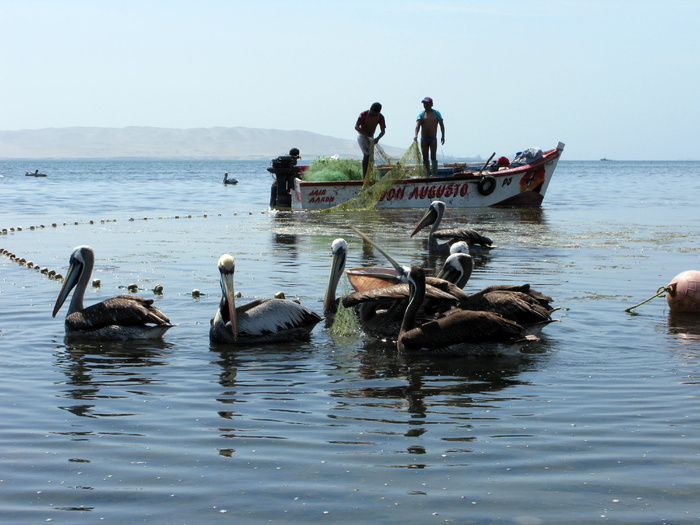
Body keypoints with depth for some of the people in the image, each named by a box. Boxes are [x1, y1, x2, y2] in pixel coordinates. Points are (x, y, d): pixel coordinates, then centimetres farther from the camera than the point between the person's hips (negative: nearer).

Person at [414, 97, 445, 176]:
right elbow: (418, 124, -10)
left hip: (433, 139, -2)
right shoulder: (421, 114, 4)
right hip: (424, 139, 2)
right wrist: (415, 135, -27)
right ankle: (427, 175, 9)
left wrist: (443, 136, -2)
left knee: (433, 157, -9)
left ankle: (435, 175, -12)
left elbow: (441, 125, 6)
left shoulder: (436, 113, 4)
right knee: (425, 158, 3)